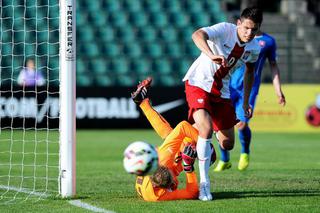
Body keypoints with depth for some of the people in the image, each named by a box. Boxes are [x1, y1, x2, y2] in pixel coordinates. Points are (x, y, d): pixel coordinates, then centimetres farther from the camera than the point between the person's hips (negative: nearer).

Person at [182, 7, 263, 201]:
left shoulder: (254, 48, -2)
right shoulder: (225, 30, -20)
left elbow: (250, 72, 18)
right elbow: (198, 35, -40)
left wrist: (246, 102, 18)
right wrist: (211, 55, -57)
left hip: (221, 90, 6)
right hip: (198, 83, -6)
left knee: (228, 144, 4)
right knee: (206, 129, -28)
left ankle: (205, 147, 39)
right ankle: (204, 183, -17)